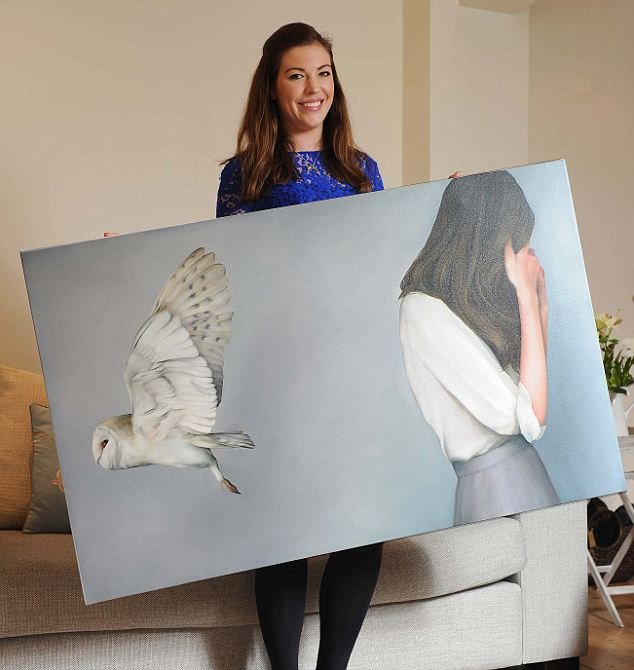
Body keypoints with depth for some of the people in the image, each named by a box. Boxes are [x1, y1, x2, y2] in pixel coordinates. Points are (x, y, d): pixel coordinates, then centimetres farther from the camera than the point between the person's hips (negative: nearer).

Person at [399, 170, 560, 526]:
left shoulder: (474, 300, 8)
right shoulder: (424, 311, -17)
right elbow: (529, 417, -20)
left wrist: (539, 296, 10)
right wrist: (527, 295, -15)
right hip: (494, 487, -9)